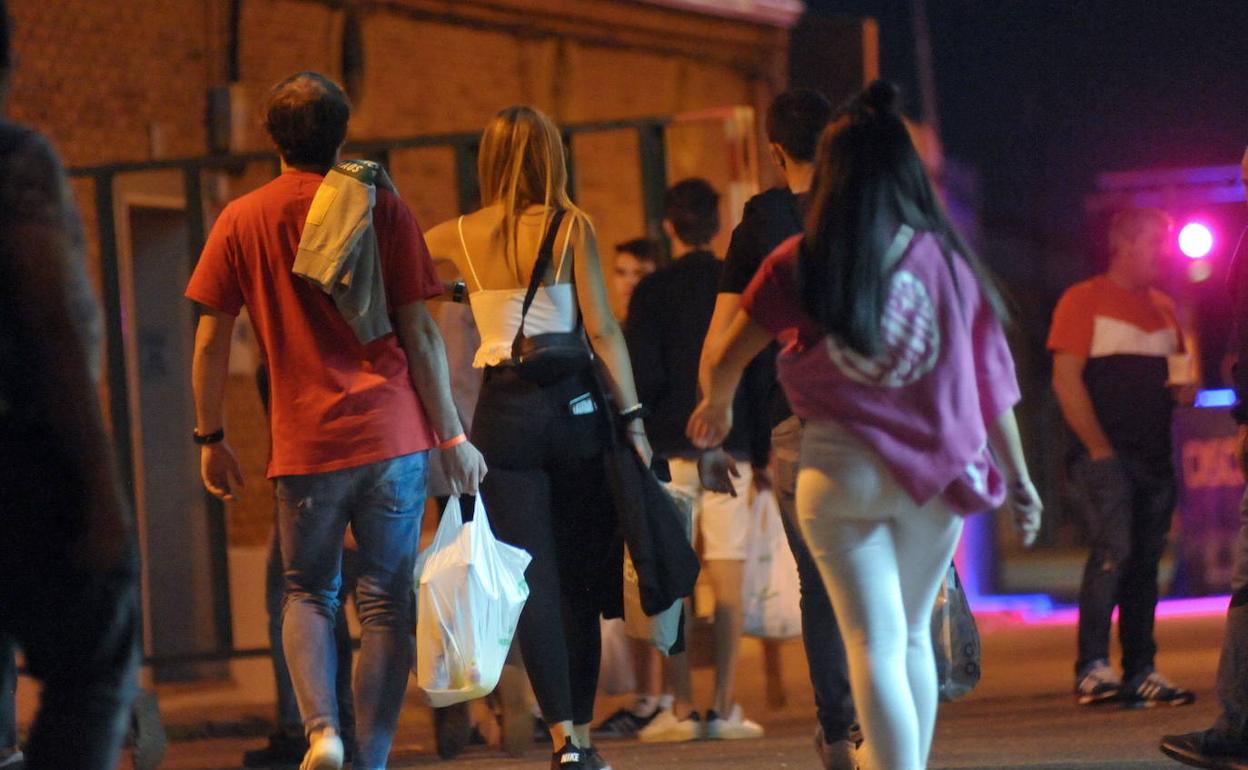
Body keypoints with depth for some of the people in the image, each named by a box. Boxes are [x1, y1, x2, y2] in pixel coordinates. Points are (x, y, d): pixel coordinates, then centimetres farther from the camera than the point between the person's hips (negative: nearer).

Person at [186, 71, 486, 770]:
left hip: (305, 442, 1)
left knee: (308, 593, 15)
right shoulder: (380, 208, 0)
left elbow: (211, 341, 4)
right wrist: (452, 436, 4)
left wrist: (211, 438, 14)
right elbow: (420, 333, -1)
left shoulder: (242, 220, 4)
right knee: (388, 601, 6)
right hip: (392, 432, -1)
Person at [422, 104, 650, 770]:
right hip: (572, 406, -1)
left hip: (504, 410, 1)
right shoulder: (569, 227, -2)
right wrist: (632, 416, -4)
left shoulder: (459, 237, 4)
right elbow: (602, 329, -6)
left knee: (533, 579, -1)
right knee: (578, 578, 8)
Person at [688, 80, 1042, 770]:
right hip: (937, 474, 2)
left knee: (875, 648, -1)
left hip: (842, 469, -2)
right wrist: (1017, 479, 12)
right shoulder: (946, 260, 0)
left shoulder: (800, 266, -4)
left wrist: (714, 409, 27)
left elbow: (724, 360, 5)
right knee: (913, 638, 18)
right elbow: (993, 380, 3)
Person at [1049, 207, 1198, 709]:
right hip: (1107, 455, -7)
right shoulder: (1084, 300, -1)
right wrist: (1099, 448, -14)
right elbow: (1066, 380, -8)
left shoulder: (1163, 308, 19)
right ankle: (1092, 668, -19)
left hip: (1154, 456, 7)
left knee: (1146, 561, 5)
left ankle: (1140, 673, 7)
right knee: (1113, 550, -18)